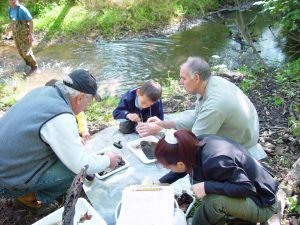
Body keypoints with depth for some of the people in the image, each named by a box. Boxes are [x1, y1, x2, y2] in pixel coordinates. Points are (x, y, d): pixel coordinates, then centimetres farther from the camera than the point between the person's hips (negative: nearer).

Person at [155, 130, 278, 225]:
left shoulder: (215, 162, -36)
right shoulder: (197, 144, -13)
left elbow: (247, 188, -32)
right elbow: (188, 168, 7)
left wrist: (207, 187, -33)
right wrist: (160, 183, 6)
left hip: (263, 203, -8)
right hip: (245, 195, 8)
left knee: (214, 199, -33)